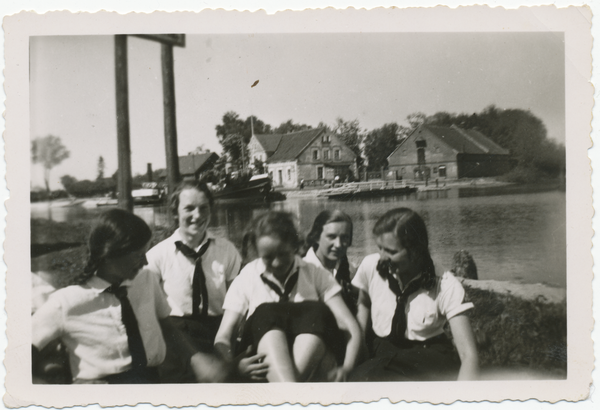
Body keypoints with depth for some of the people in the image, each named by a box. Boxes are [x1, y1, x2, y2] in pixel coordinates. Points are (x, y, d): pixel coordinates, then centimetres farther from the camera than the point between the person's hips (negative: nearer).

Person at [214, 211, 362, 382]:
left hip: (311, 362, 1)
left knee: (317, 312, -27)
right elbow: (223, 338, 2)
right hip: (263, 368, 0)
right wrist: (235, 364, -21)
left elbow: (351, 327, 1)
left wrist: (346, 368, -19)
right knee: (265, 314, -30)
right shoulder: (246, 280, 9)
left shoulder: (316, 275, 10)